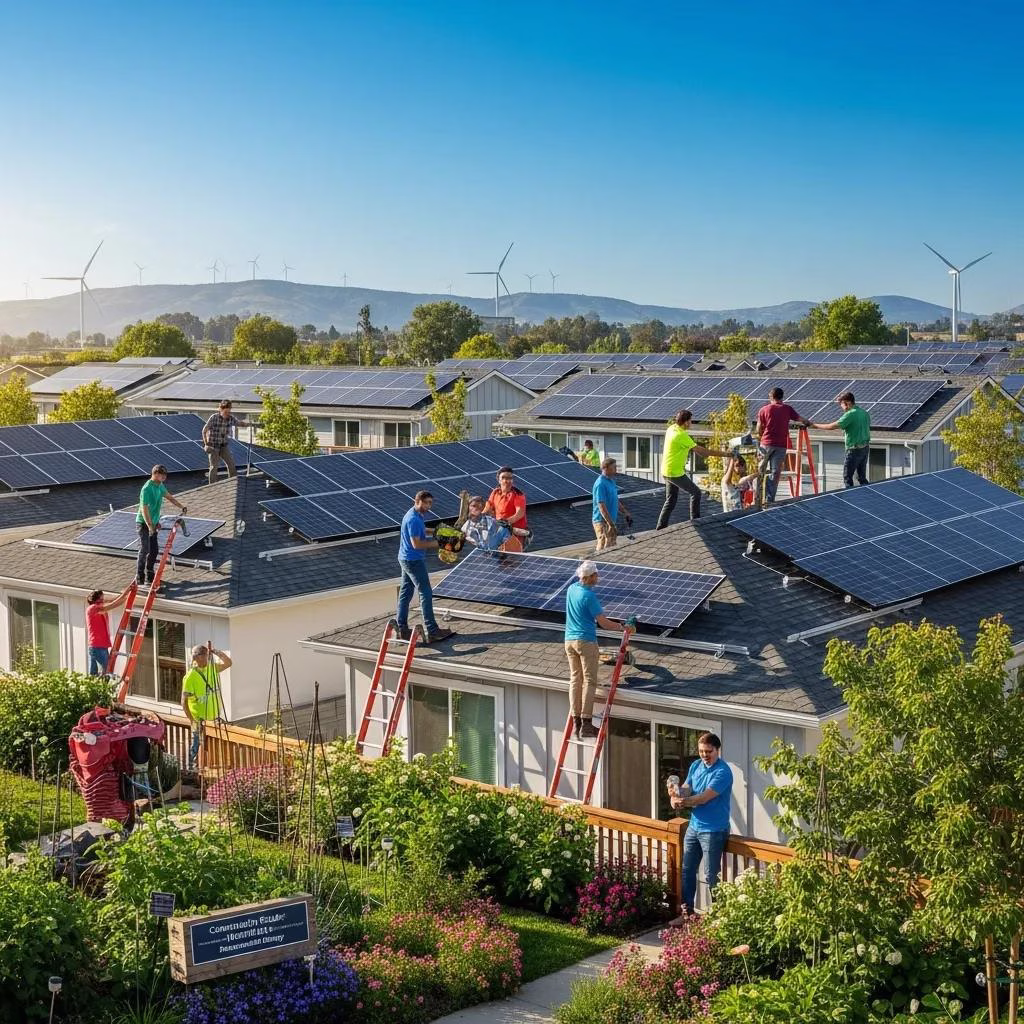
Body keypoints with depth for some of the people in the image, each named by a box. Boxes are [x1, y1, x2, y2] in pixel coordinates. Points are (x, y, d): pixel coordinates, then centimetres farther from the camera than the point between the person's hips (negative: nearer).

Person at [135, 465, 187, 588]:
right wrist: (150, 526, -31)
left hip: (153, 522, 9)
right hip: (144, 523, -9)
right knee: (144, 550, -8)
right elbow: (144, 509, -26)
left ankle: (150, 575, 24)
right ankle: (140, 578, -2)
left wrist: (182, 507, 16)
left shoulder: (160, 486, 5)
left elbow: (169, 497, 21)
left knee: (154, 550, 12)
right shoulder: (147, 489, -23)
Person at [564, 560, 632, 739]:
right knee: (589, 681, -2)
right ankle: (586, 724, -5)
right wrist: (622, 627, -2)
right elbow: (603, 623, -14)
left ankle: (576, 722, 10)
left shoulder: (571, 589, 5)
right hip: (586, 641, -7)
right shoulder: (589, 595, -17)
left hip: (569, 639, 7)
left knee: (575, 679, 10)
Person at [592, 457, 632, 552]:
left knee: (612, 547, 15)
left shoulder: (611, 481, 11)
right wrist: (611, 524, -27)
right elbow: (602, 506, -25)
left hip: (611, 521, 10)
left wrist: (625, 513, 24)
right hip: (603, 522, -10)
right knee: (604, 548, -10)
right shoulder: (600, 484, -20)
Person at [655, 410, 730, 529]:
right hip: (675, 473, -9)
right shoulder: (681, 436, -22)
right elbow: (700, 450, -19)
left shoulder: (671, 429, 4)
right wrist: (723, 454, -14)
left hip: (666, 471, 9)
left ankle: (660, 527, 15)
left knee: (670, 500, 15)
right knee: (695, 492, 3)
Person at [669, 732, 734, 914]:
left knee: (711, 876, -2)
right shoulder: (696, 766, 6)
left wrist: (682, 801, -28)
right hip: (694, 827, 8)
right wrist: (677, 793, -23)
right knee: (687, 870, 14)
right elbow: (686, 789, -1)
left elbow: (705, 797, -23)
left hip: (714, 831, -8)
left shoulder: (723, 772, -18)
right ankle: (687, 911, 25)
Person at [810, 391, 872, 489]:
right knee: (862, 477, 13)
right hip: (866, 447, 8)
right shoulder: (865, 413, 9)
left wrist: (816, 425, -9)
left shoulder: (850, 414, -17)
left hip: (854, 450, -8)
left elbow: (832, 426, -19)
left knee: (847, 477, 1)